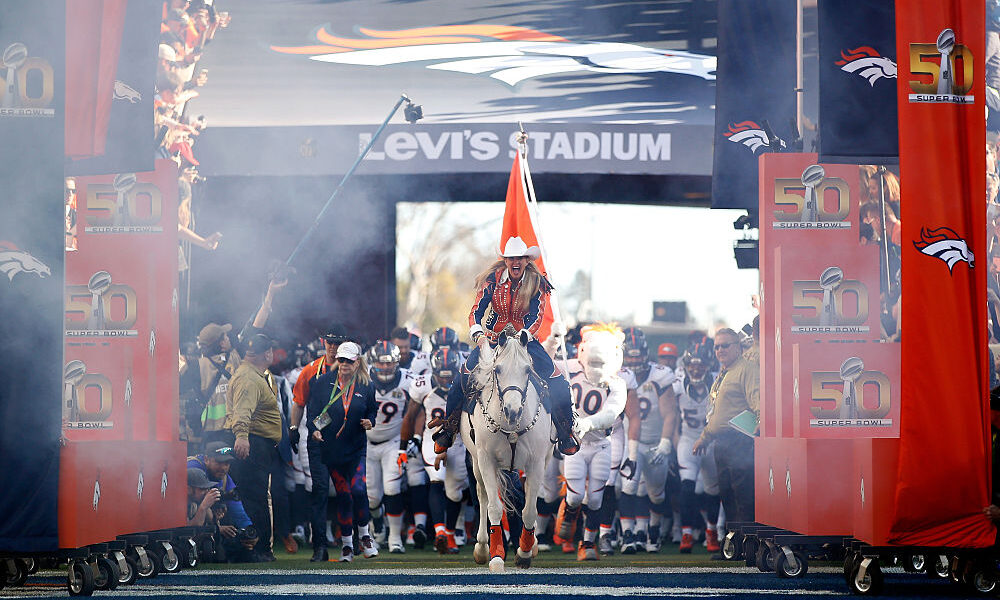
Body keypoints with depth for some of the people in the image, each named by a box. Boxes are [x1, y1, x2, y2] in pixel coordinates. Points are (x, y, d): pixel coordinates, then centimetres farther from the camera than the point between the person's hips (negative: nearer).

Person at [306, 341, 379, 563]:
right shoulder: (323, 383, 1)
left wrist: (369, 422, -8)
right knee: (343, 495, 3)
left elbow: (372, 410, 14)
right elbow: (312, 409, 3)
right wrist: (314, 429, -14)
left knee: (358, 489, -16)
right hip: (331, 449, 1)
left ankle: (364, 536, 5)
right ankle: (346, 544, 14)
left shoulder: (366, 386, 2)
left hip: (356, 448, -1)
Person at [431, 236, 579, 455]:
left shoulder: (537, 283, -6)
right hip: (492, 339, 0)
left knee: (557, 383, -18)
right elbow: (476, 311, -12)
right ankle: (448, 428, -6)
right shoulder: (492, 280, -6)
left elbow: (536, 317, -13)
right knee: (466, 376, -21)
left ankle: (565, 433, -2)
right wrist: (479, 336, -31)